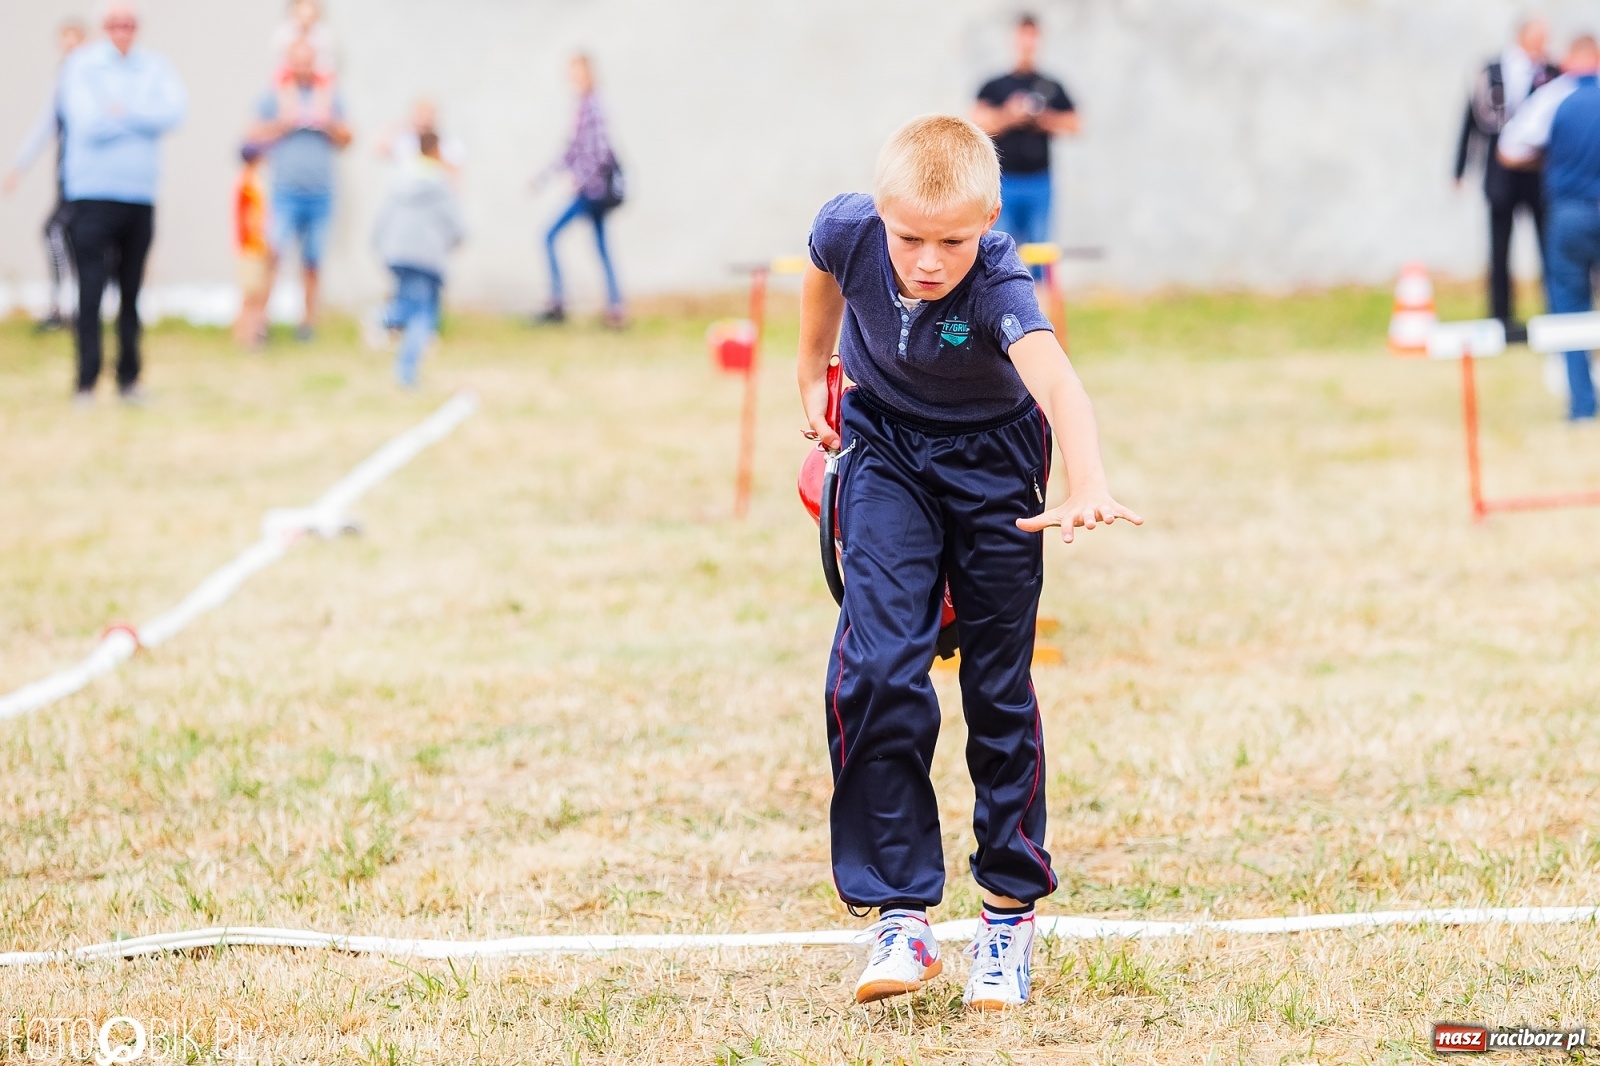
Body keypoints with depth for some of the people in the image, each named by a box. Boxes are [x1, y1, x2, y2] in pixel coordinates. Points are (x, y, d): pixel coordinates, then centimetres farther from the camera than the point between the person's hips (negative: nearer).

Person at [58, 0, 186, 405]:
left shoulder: (155, 68, 8)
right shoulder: (81, 65, -2)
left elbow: (175, 110, -9)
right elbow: (89, 123, -14)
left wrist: (123, 111, -14)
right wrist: (143, 117, -4)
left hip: (140, 195, 3)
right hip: (93, 194, -3)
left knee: (132, 292, 7)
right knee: (91, 292, -7)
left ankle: (128, 378, 14)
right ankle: (86, 382, -4)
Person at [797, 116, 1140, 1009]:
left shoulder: (998, 287, -36)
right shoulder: (851, 230, -25)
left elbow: (1053, 378, -56)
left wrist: (1089, 484, -74)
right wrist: (813, 368, 16)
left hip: (991, 460, -2)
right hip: (886, 446, 2)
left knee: (999, 689, 2)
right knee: (879, 668, -15)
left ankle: (1011, 912, 19)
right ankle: (902, 916, -10)